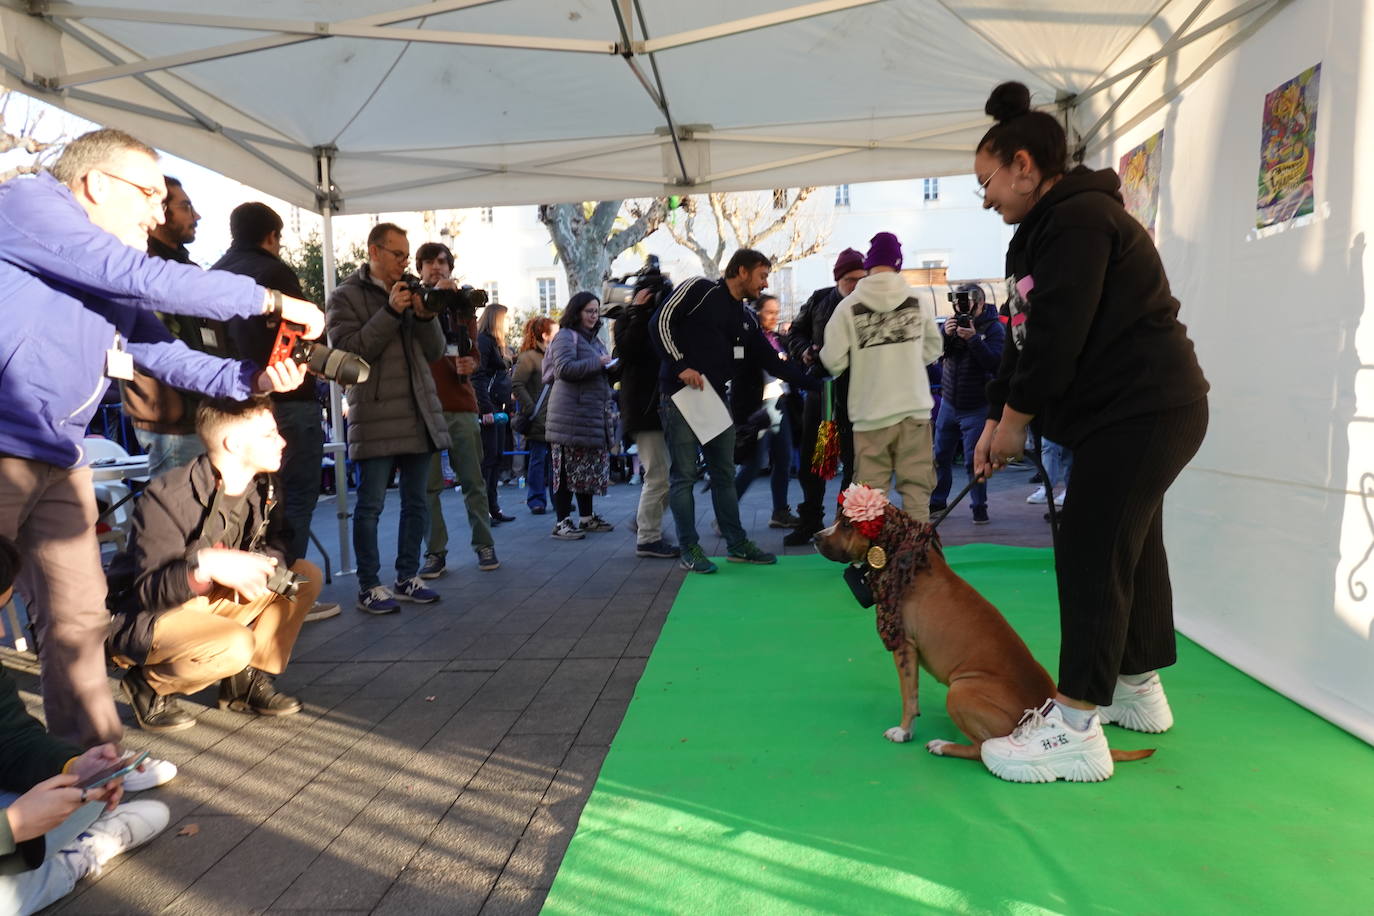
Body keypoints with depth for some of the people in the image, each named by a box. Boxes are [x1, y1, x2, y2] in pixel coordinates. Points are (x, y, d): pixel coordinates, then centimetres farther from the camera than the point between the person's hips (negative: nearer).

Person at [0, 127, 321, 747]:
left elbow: (167, 357, 12)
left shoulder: (116, 286, 18)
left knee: (80, 621, 8)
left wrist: (254, 377, -4)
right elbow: (147, 279, -16)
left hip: (60, 463, 8)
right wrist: (272, 300, -12)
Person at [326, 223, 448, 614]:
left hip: (419, 413, 6)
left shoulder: (409, 292, 16)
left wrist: (425, 315, -6)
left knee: (416, 503, 9)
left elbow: (435, 351, 12)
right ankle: (369, 586, 8)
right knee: (371, 505, -1)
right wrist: (390, 312, -15)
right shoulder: (345, 297, 1)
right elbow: (348, 351, -11)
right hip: (375, 416, -5)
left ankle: (407, 578, 20)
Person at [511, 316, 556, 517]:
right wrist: (531, 409, -17)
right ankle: (536, 500, 8)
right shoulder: (529, 357, -8)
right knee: (538, 459, 1)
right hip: (539, 420, -6)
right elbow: (516, 385, -15)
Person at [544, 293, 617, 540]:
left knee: (590, 468, 11)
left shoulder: (594, 340, 22)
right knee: (568, 469, -6)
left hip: (595, 413, 8)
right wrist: (598, 363, -16)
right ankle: (562, 522, -3)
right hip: (571, 414, -8)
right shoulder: (565, 336, -4)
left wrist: (610, 368, 9)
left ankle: (586, 517, 20)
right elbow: (564, 368, -18)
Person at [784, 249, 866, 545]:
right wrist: (804, 351, -5)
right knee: (810, 461, 12)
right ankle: (810, 521, 27)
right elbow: (795, 333, 15)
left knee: (853, 462, 3)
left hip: (854, 395, -4)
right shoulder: (819, 300, 6)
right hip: (818, 388, 4)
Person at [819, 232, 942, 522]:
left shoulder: (848, 306, -7)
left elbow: (833, 361, -6)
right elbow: (933, 349, 14)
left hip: (871, 413, -2)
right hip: (915, 409, 2)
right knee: (916, 486, 9)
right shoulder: (918, 302, 1)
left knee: (871, 492, 5)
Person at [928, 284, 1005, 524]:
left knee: (974, 460, -3)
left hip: (976, 406, -5)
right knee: (940, 455, 12)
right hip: (948, 402, 5)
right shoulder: (954, 321, 4)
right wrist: (945, 334, -21)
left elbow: (995, 362, -22)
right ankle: (937, 501, 25)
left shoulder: (994, 328, -10)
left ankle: (979, 506, 11)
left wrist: (974, 338, -30)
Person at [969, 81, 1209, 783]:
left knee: (1091, 551, -10)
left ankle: (1075, 729, -3)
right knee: (1132, 544, 17)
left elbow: (1057, 338, -23)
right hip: (1138, 409, 11)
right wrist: (996, 419, 9)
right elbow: (1027, 337, 14)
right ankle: (1139, 688, 32)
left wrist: (1014, 421, -12)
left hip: (1144, 410, -11)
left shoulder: (1078, 219, -17)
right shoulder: (1047, 229, 16)